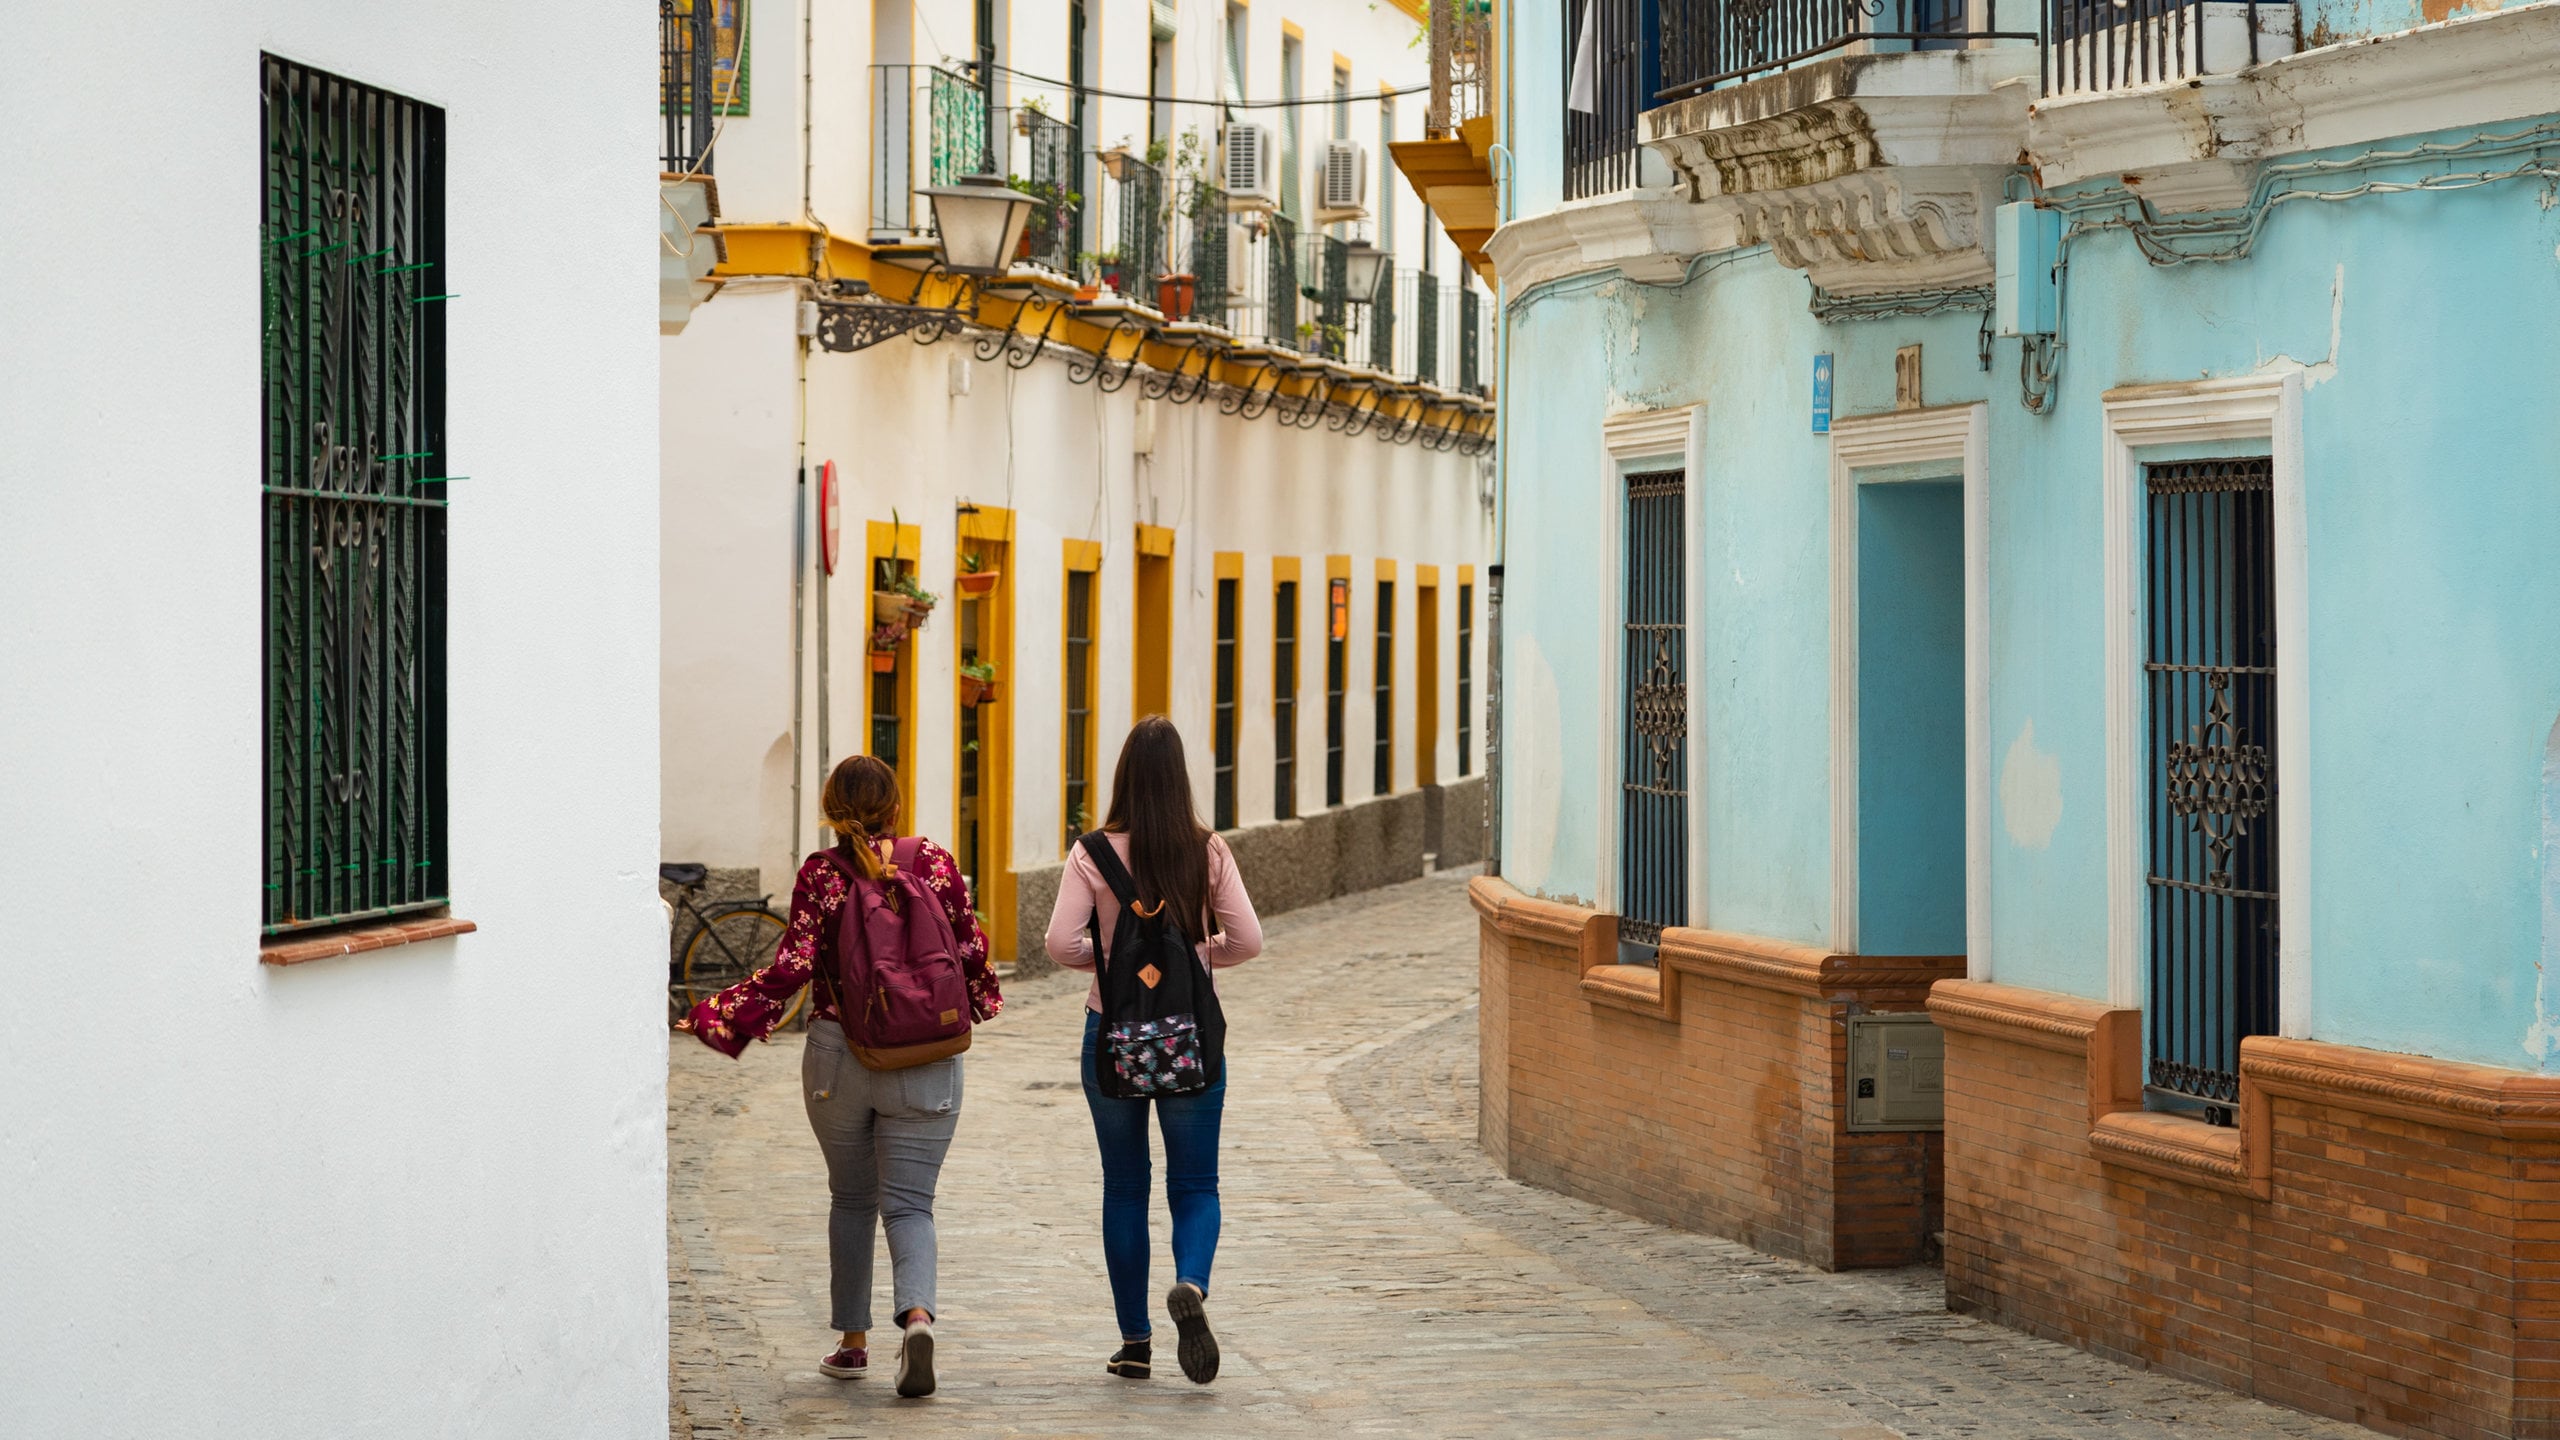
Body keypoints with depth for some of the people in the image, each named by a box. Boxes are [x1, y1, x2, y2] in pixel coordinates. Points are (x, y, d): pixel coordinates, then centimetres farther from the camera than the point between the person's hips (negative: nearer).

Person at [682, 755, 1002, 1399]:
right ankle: (916, 1314, -25)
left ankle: (852, 1340, 23)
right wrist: (979, 1000, 23)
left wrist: (718, 1016, -3)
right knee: (908, 1202, 2)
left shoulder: (821, 872, -5)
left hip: (838, 1056, 0)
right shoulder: (934, 861, -1)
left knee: (851, 1198, 18)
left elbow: (794, 965, -11)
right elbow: (970, 948, 1)